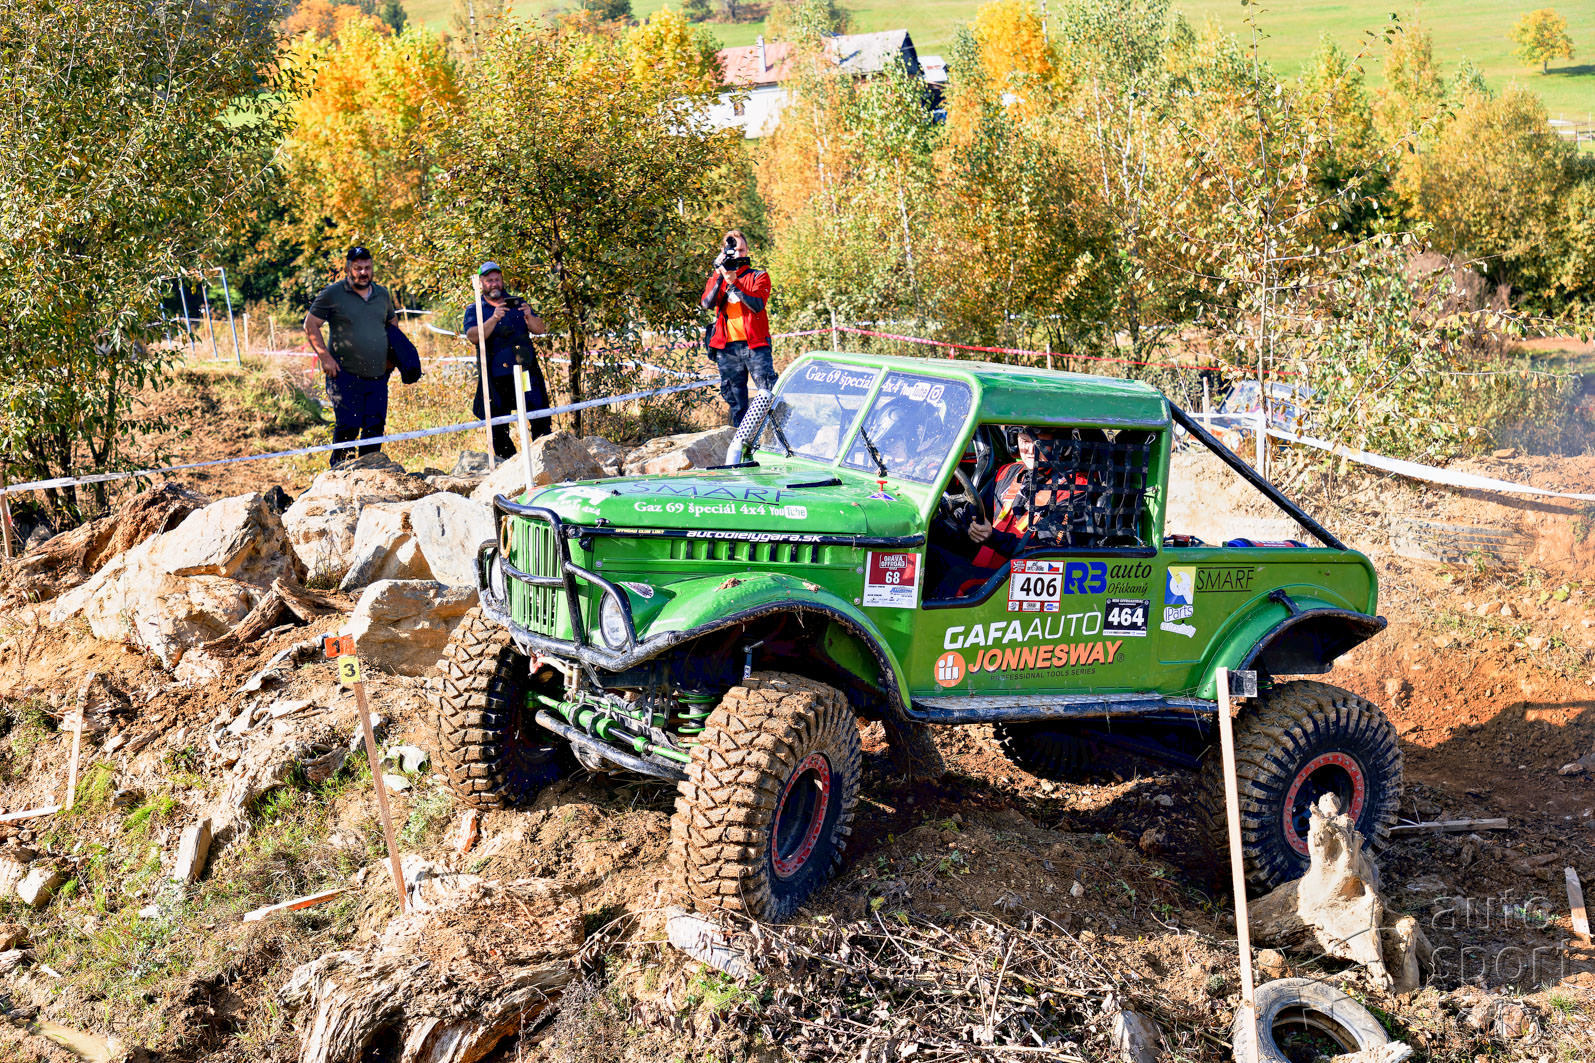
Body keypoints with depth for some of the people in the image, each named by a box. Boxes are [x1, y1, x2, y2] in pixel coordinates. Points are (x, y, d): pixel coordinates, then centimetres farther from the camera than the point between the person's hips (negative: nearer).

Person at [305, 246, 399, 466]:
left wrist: (391, 355, 16)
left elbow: (393, 323, 29)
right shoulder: (333, 294, -1)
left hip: (378, 376, 5)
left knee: (376, 428, 5)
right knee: (348, 427, -8)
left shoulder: (382, 294, 13)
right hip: (345, 376, -5)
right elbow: (310, 325, 1)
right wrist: (324, 356, -9)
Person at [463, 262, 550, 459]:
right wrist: (494, 319, -25)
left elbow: (539, 329, 4)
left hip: (525, 371, 1)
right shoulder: (474, 310, 9)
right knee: (498, 426, 2)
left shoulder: (517, 303, 15)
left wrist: (529, 316, -17)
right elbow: (473, 336, -10)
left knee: (540, 419, -6)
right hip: (496, 377, -1)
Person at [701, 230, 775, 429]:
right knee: (735, 398, 5)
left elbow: (758, 305, -10)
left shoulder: (758, 276, 8)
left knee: (769, 393, -12)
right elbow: (707, 303, -3)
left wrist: (734, 283, -17)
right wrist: (720, 277, -11)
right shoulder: (716, 279, 16)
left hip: (754, 344, -3)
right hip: (726, 346, 3)